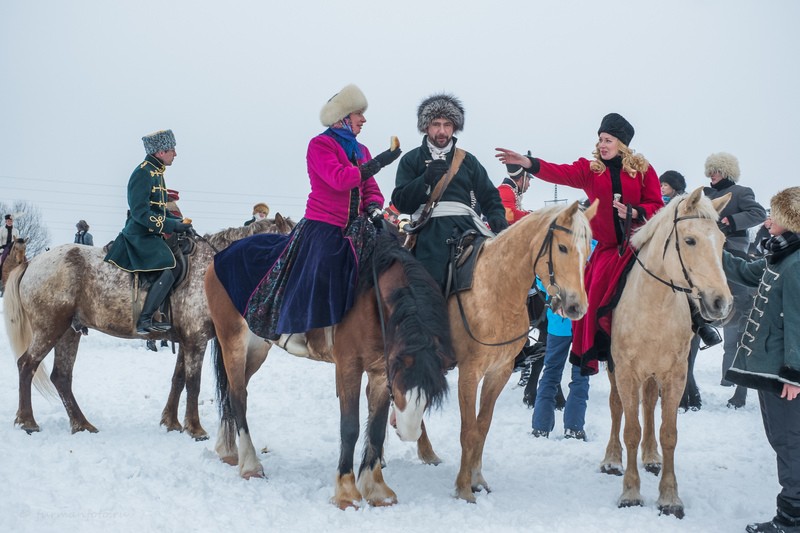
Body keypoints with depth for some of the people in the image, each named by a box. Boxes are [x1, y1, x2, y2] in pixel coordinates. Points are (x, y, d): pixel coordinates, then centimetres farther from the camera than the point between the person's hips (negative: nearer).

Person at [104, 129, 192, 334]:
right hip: (140, 236, -10)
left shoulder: (156, 173, 17)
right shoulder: (143, 173, -13)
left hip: (151, 235, 10)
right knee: (171, 267, -26)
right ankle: (145, 320, -24)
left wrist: (180, 222, 9)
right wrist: (171, 225, -21)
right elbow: (140, 212, -21)